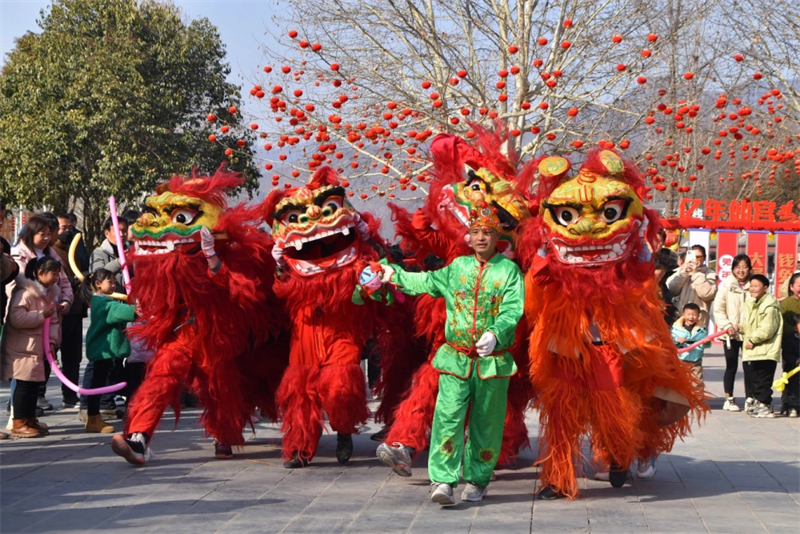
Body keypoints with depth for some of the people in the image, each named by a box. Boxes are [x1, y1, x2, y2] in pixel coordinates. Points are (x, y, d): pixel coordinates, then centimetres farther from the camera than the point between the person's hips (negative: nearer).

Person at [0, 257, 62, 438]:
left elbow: (53, 320, 15)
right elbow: (16, 319, -28)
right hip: (23, 348, -9)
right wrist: (41, 315, -22)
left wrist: (52, 340, 1)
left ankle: (30, 419, 22)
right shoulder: (25, 292, -18)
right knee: (24, 384, -7)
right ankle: (18, 424, -2)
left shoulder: (50, 292, 11)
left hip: (38, 347, 9)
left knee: (35, 383, 12)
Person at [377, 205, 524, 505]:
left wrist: (495, 334, -28)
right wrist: (395, 275, 29)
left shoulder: (509, 270, 1)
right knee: (448, 415, -13)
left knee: (485, 421, 6)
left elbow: (512, 310, -12)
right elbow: (426, 282, 30)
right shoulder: (457, 267, 12)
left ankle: (477, 480, 21)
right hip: (456, 359, 2)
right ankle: (443, 480, -16)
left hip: (492, 361, -2)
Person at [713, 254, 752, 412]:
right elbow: (718, 310, -2)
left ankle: (749, 399, 9)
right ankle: (729, 399, 14)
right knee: (731, 366, 6)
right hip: (731, 334, -1)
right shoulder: (726, 285, 0)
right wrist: (727, 326, -14)